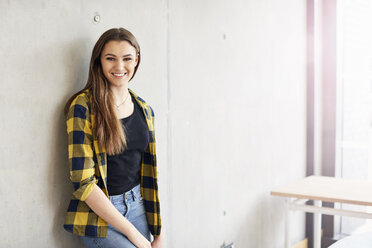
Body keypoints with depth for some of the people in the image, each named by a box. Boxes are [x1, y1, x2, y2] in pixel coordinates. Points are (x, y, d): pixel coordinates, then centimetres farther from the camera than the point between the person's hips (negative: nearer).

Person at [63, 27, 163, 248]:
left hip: (137, 206, 5)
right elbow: (82, 181, -16)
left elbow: (149, 173, 8)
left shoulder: (145, 110, 6)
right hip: (98, 214, -5)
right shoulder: (83, 106, -12)